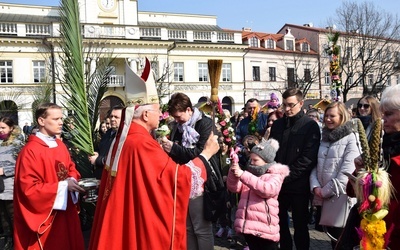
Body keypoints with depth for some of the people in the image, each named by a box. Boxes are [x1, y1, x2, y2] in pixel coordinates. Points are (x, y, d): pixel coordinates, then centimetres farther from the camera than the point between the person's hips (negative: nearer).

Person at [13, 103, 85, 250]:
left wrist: (72, 180, -6)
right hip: (45, 215, -7)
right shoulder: (30, 151, -17)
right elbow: (29, 188, -20)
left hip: (66, 208, 7)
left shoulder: (61, 146, 7)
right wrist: (63, 186, -21)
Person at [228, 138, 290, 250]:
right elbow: (234, 188, 10)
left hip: (265, 228, -6)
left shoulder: (275, 175, -4)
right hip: (248, 226, 6)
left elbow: (268, 189, -24)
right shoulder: (251, 173, 16)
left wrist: (243, 175, -26)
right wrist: (233, 173, -12)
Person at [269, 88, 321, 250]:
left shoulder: (310, 126, -5)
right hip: (278, 184, 4)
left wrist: (286, 176, -16)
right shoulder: (277, 124, 10)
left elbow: (308, 158, -13)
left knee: (300, 225, 9)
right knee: (280, 222, 14)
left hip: (298, 185, -4)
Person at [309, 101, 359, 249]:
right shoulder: (325, 138, 14)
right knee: (332, 234, 16)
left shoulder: (351, 138, -7)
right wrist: (315, 187, -5)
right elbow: (315, 165, 11)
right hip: (322, 198, 6)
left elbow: (347, 171, -16)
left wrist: (327, 190, -15)